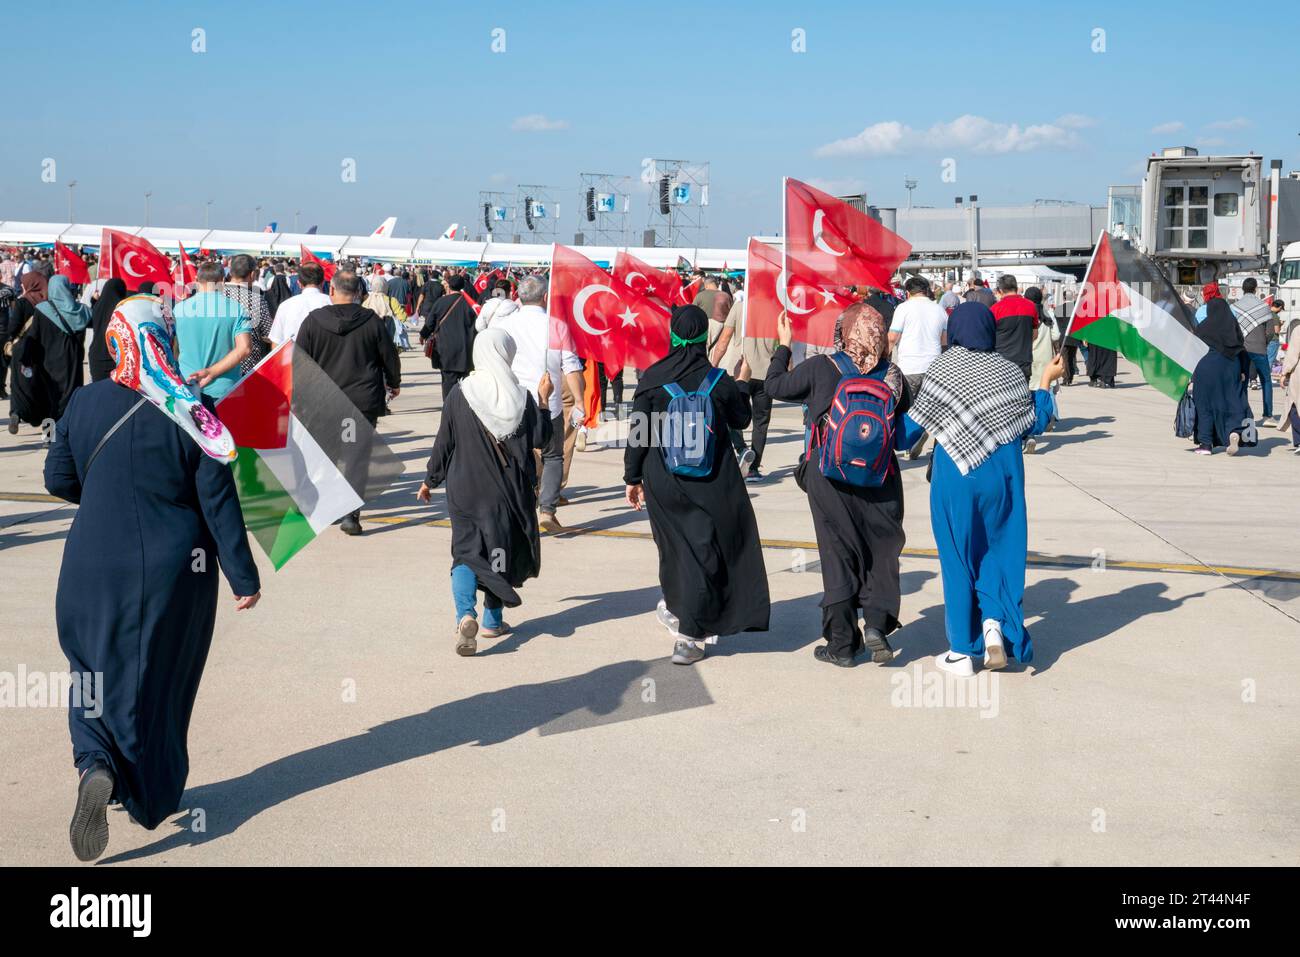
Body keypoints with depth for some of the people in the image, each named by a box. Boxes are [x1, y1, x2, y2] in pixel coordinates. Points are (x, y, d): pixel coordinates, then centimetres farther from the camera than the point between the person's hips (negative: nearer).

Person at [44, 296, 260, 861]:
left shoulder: (85, 402, -5)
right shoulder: (190, 412, -12)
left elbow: (58, 480, 5)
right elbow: (218, 501, -11)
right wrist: (243, 576, -5)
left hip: (93, 566, 1)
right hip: (172, 572, -1)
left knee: (98, 671, 16)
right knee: (160, 680, 16)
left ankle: (96, 766, -10)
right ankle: (151, 796, 27)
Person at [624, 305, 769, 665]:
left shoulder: (651, 379, -8)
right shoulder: (719, 380, -10)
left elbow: (639, 432, -4)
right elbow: (741, 420, 6)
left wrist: (632, 478, 6)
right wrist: (740, 387, 20)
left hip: (663, 483, 1)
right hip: (713, 484, -1)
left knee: (677, 547, 19)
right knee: (706, 552, 4)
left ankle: (677, 610, 38)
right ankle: (688, 636, 1)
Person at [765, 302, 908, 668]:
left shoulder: (820, 368, -11)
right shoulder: (893, 375, -3)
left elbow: (775, 386, 1)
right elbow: (908, 427, 7)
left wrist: (784, 345, 12)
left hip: (829, 474, -1)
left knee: (838, 554, 7)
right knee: (882, 550, 13)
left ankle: (842, 644, 11)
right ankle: (877, 622, -3)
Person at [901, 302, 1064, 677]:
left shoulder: (941, 369, -6)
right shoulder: (1010, 371, 2)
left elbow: (912, 427, -6)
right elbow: (1035, 424, 10)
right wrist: (1046, 382, 21)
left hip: (956, 476, -2)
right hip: (1004, 476, 2)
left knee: (957, 558, 6)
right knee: (1000, 551, 15)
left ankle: (962, 652, 11)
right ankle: (994, 621, -8)